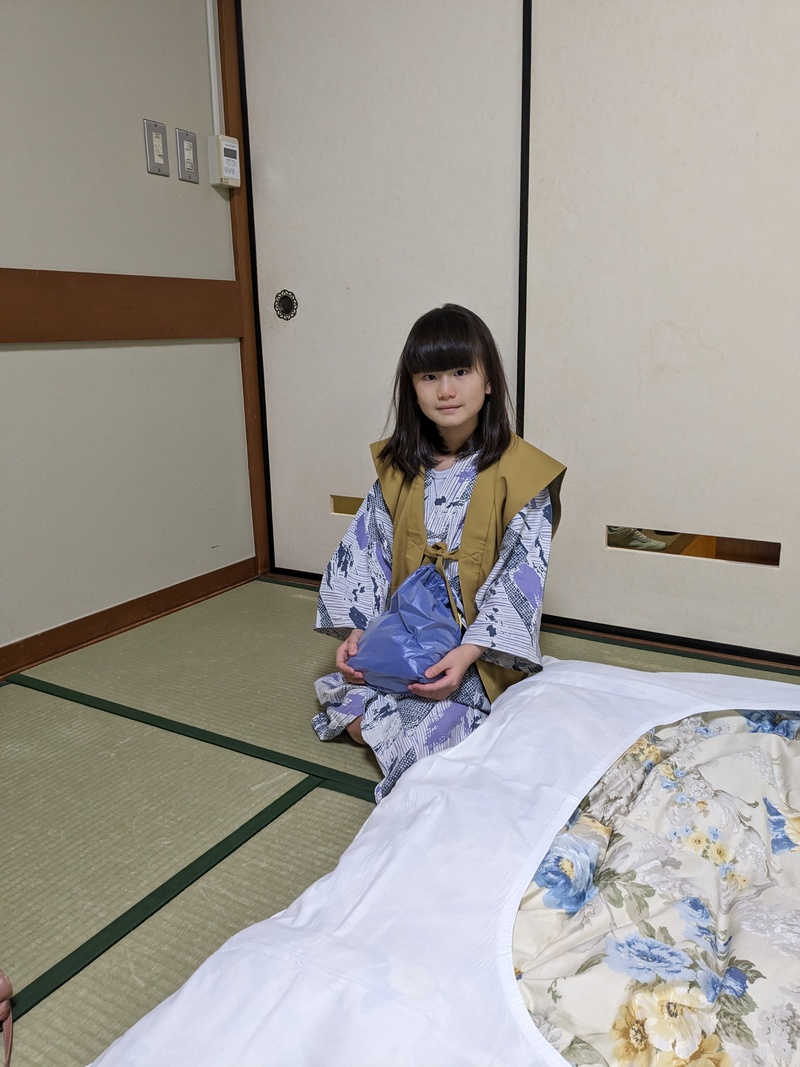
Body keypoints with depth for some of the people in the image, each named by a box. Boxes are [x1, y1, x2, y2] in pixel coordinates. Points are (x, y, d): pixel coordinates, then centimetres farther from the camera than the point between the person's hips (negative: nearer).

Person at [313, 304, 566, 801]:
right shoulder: (398, 467, 2)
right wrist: (357, 629, -7)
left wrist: (467, 653, -24)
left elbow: (521, 576, -15)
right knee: (356, 716, -12)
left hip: (481, 651, -4)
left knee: (427, 733, -19)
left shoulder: (519, 473, -12)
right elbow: (366, 548, 4)